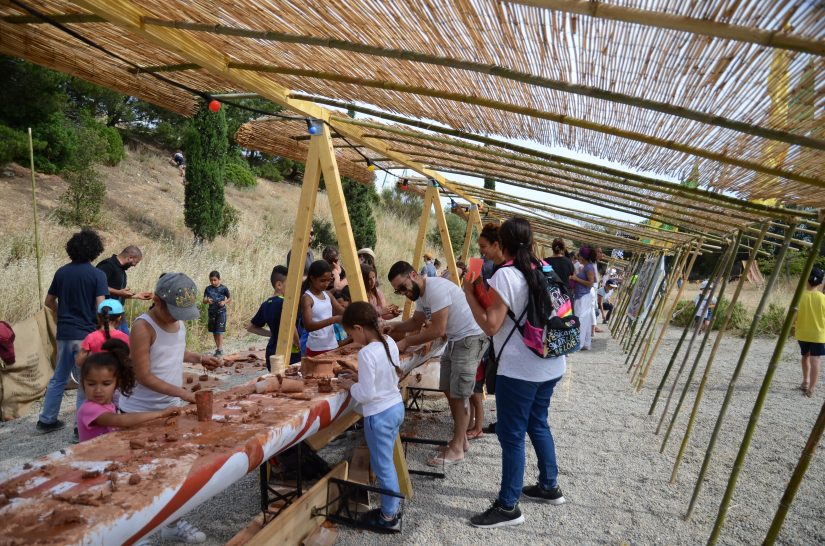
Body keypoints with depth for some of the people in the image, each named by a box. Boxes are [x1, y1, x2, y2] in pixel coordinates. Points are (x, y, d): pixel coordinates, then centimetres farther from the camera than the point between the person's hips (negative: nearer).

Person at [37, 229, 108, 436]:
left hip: (64, 333, 5)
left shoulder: (62, 272, 5)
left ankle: (47, 420, 27)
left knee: (58, 378, 19)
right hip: (86, 334, -5)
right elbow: (100, 307, -16)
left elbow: (49, 301, 13)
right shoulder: (97, 274, -11)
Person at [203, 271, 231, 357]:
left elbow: (230, 298, 3)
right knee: (214, 332, 11)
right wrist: (207, 300, -22)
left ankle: (220, 349, -2)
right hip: (211, 312, 4)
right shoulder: (208, 288, 1)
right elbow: (204, 300, 1)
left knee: (219, 332, -7)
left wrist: (224, 302, -16)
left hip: (221, 312, -4)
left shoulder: (223, 288, -7)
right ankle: (217, 348, 24)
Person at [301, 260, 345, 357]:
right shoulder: (307, 298, -13)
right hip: (316, 348, -6)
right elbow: (308, 326, -23)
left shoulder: (328, 294, 7)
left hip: (333, 345, 7)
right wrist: (334, 319, -32)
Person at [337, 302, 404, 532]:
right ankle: (392, 506, 33)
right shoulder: (390, 342, 0)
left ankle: (389, 517, 22)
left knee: (382, 466, 8)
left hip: (379, 415, -8)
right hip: (396, 407, 8)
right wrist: (360, 377, 10)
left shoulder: (366, 353, -25)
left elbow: (365, 394, -22)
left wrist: (350, 385, -5)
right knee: (386, 462, 22)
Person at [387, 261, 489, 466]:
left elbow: (438, 330, -27)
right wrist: (395, 327, 1)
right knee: (450, 391, 13)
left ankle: (456, 449, 5)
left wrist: (406, 343, -21)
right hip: (454, 340, 10)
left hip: (470, 339, -10)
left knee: (459, 394, -5)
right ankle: (461, 439, 27)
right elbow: (416, 322, 19)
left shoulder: (436, 288, -25)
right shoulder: (421, 293, 7)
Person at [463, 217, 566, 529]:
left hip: (519, 369, -8)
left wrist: (469, 293, -7)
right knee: (538, 424, 23)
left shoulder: (505, 275, -16)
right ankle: (549, 487, 37)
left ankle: (508, 507, 14)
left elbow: (490, 326, -18)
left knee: (511, 435, 3)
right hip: (551, 365, 8)